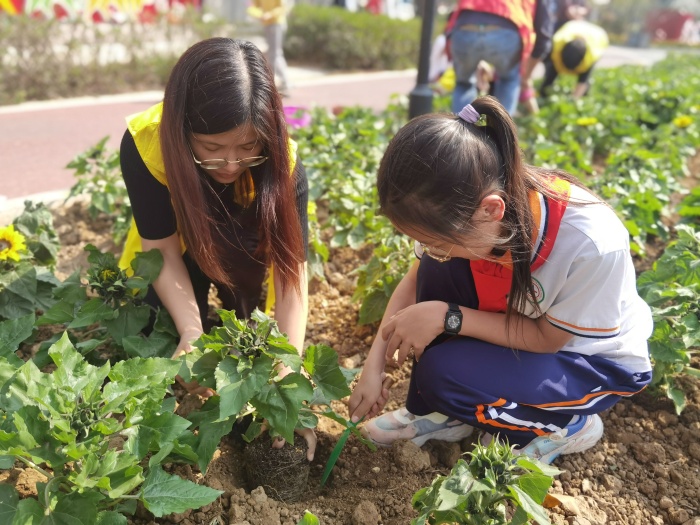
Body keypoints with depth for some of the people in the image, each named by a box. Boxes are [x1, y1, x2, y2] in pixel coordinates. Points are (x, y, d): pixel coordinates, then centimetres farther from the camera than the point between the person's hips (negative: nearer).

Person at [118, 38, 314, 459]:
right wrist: (192, 333, -39)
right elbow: (162, 248, -26)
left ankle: (239, 325, 5)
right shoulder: (145, 142, -34)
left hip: (245, 248, 0)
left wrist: (287, 373, -43)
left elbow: (292, 267, -35)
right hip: (182, 244, 0)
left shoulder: (283, 160, -34)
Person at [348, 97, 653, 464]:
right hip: (528, 326, 5)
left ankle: (565, 428, 3)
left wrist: (446, 317, -31)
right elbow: (416, 282, -8)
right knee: (438, 272, -21)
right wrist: (374, 367, -13)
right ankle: (437, 413, 1)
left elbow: (548, 338, -22)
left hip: (598, 360, -5)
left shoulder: (591, 244, -38)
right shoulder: (461, 211, -23)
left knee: (444, 373, -26)